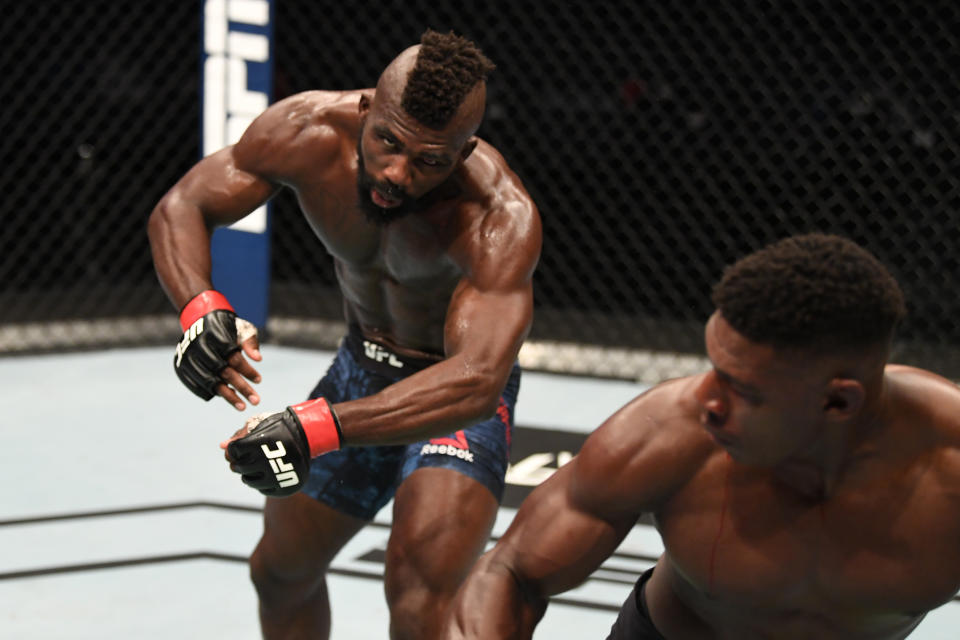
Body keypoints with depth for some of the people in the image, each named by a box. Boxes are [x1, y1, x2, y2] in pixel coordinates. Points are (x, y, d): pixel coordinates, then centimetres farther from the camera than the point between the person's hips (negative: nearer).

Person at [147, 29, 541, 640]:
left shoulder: (501, 217, -37)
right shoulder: (311, 131, -24)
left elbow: (477, 379, -48)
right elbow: (181, 207, -15)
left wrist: (318, 427, -59)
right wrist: (201, 308, -38)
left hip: (460, 388, -5)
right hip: (360, 367, 6)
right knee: (282, 569, 22)